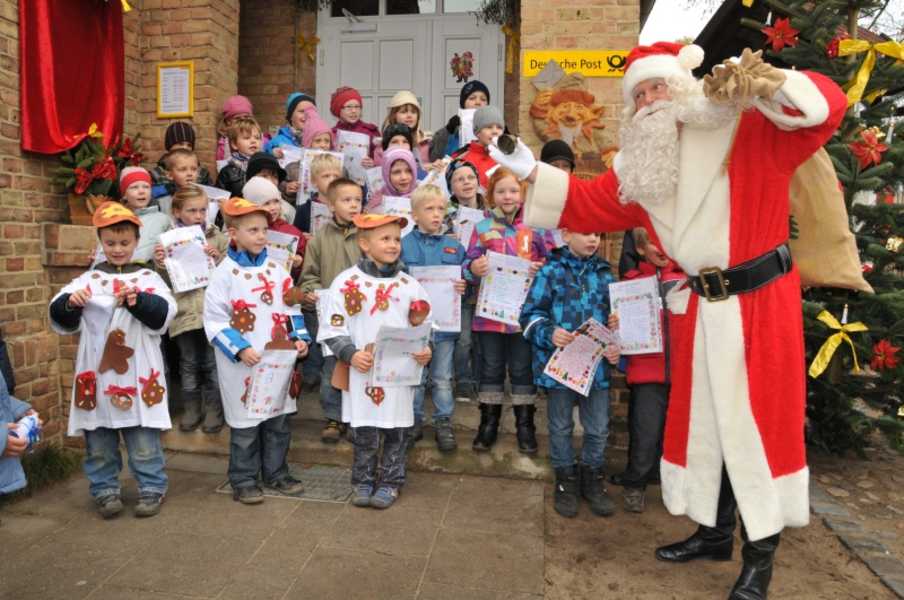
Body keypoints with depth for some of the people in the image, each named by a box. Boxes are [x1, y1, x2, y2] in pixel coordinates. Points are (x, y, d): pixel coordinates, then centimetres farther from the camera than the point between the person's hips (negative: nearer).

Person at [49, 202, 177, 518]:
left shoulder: (148, 278, 2)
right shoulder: (88, 278, 6)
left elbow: (164, 314, -12)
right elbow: (60, 319, 1)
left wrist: (139, 300, -28)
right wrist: (70, 303, -19)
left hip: (138, 376, -2)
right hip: (97, 375, 2)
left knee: (144, 441, 5)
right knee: (99, 442, 12)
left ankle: (152, 488, 18)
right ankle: (105, 490, 26)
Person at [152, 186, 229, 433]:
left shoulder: (217, 236, 2)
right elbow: (165, 281, 6)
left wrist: (218, 258, -13)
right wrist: (159, 264, -13)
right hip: (184, 310, 1)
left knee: (212, 363, 7)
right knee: (189, 363, 12)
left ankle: (213, 410, 20)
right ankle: (191, 409, 26)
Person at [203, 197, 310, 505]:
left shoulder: (276, 269, 6)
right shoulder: (224, 273, -9)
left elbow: (291, 308, 13)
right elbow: (214, 320, -11)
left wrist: (299, 337, -1)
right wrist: (240, 349, -19)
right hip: (243, 365, -5)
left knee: (279, 421, 15)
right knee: (245, 425, 6)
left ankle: (276, 473, 30)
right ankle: (244, 480, 21)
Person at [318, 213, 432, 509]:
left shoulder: (409, 284, 4)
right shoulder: (346, 282, -5)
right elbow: (332, 329, -4)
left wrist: (425, 349, -7)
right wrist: (350, 354, -17)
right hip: (362, 372, -2)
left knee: (396, 431, 11)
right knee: (364, 432, 9)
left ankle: (390, 481, 28)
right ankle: (363, 481, 28)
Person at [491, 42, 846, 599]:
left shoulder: (750, 133, -7)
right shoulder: (640, 167, 9)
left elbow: (825, 109, -15)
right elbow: (588, 204, 10)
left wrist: (767, 84, -31)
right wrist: (532, 170, 5)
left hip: (761, 303, -6)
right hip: (699, 311, 6)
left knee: (759, 420, 2)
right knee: (703, 421, 14)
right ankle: (714, 531, 33)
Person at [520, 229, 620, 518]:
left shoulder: (605, 275, 6)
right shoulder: (550, 272, -5)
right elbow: (530, 314, -4)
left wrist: (617, 346, -5)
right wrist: (549, 334, -21)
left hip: (597, 364, 3)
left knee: (598, 428, 12)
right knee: (561, 427, 13)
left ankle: (593, 478, 34)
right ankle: (565, 479, 32)